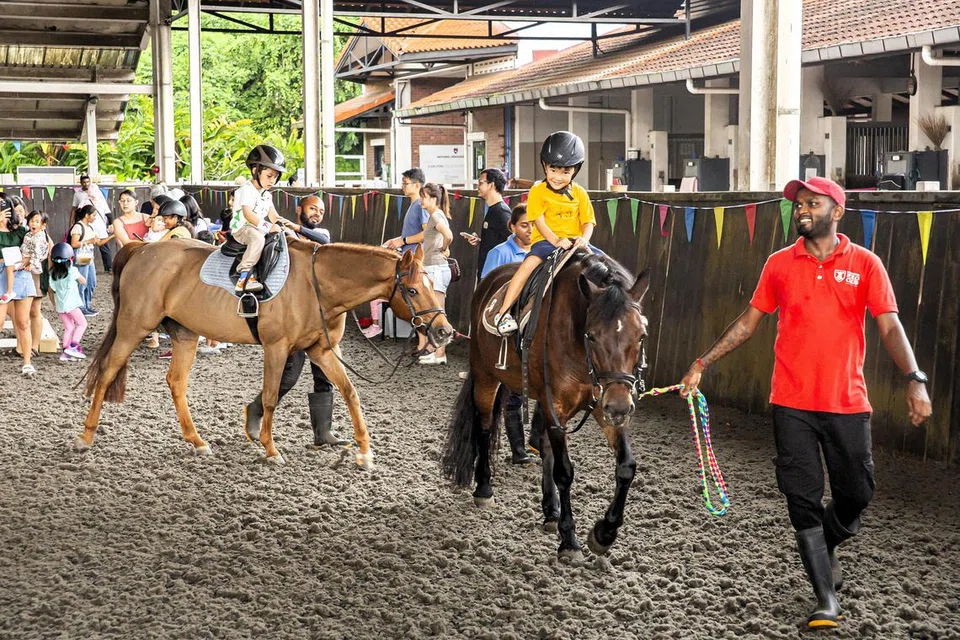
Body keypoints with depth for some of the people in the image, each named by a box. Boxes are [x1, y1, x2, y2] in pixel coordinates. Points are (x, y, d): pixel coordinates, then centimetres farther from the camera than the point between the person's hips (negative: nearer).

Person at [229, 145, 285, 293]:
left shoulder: (267, 195, 16)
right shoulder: (247, 190, -13)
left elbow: (273, 216, 11)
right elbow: (248, 215, -25)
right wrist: (268, 227, -32)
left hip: (260, 229, 9)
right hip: (241, 228, -9)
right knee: (258, 238, -41)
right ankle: (244, 277, -45)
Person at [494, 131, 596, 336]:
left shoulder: (580, 194, 9)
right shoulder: (538, 191, 0)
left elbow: (588, 222, 5)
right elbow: (539, 220, -9)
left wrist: (584, 239, -18)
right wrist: (556, 240, -25)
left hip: (575, 241, 4)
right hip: (546, 241, -4)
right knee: (529, 264, -32)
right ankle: (504, 311, -31)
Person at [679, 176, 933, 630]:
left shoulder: (865, 265, -1)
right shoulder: (779, 265, 4)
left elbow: (890, 326, -6)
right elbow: (748, 322, 12)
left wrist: (914, 379, -20)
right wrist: (702, 364, 10)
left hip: (847, 403, -1)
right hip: (792, 404, 1)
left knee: (856, 494, 7)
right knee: (803, 499, -1)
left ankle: (826, 547, 39)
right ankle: (826, 598, 7)